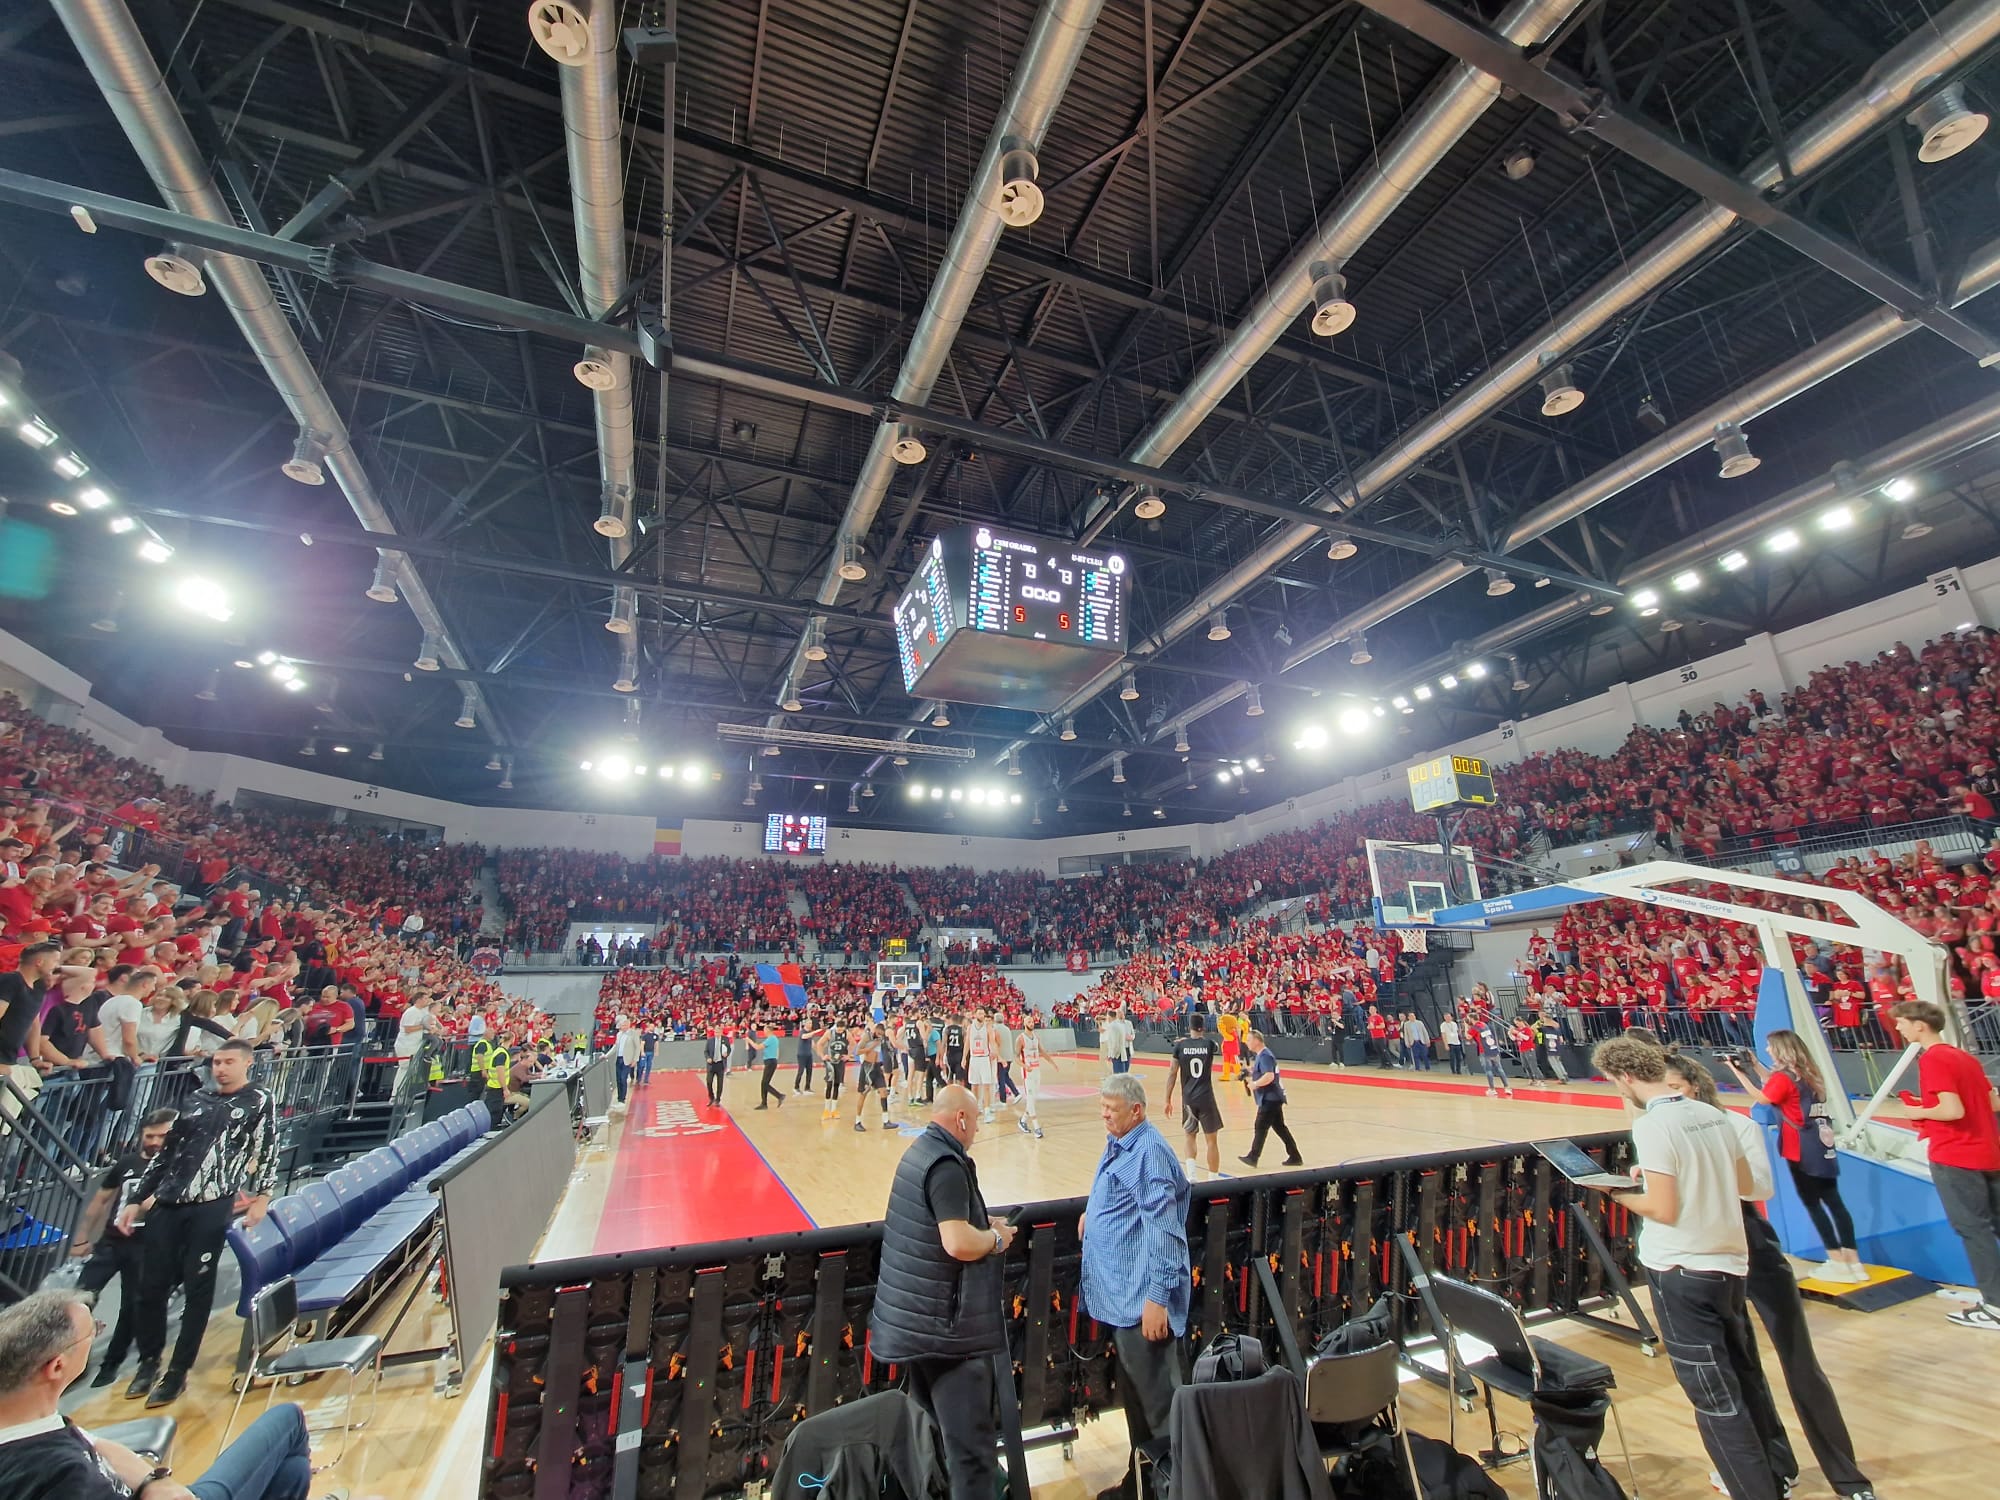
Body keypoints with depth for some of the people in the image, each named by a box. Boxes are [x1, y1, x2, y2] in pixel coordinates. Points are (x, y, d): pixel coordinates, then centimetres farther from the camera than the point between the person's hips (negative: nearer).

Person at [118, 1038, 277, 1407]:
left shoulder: (260, 1103, 1)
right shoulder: (195, 1101, 15)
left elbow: (267, 1154, -5)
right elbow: (164, 1154, 21)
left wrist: (261, 1198, -13)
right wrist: (136, 1200, 15)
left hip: (212, 1208, -4)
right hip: (166, 1205, 5)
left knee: (197, 1290, 0)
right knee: (152, 1286, 8)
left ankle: (178, 1372, 14)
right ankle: (149, 1362, 28)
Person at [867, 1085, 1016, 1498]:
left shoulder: (919, 1151, 6)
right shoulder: (948, 1166, -23)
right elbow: (958, 1243, -30)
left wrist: (981, 1226, 13)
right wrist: (996, 1238, -12)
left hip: (914, 1318, 10)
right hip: (945, 1325, -10)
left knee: (938, 1425, 24)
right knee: (970, 1443, 1)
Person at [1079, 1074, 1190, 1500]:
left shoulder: (1149, 1152, -22)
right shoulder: (1117, 1145, 7)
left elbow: (1163, 1230, -24)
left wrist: (1157, 1297, -24)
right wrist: (1092, 1213, 7)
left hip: (1142, 1300, -10)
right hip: (1119, 1295, 10)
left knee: (1158, 1400, 5)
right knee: (1134, 1392, 24)